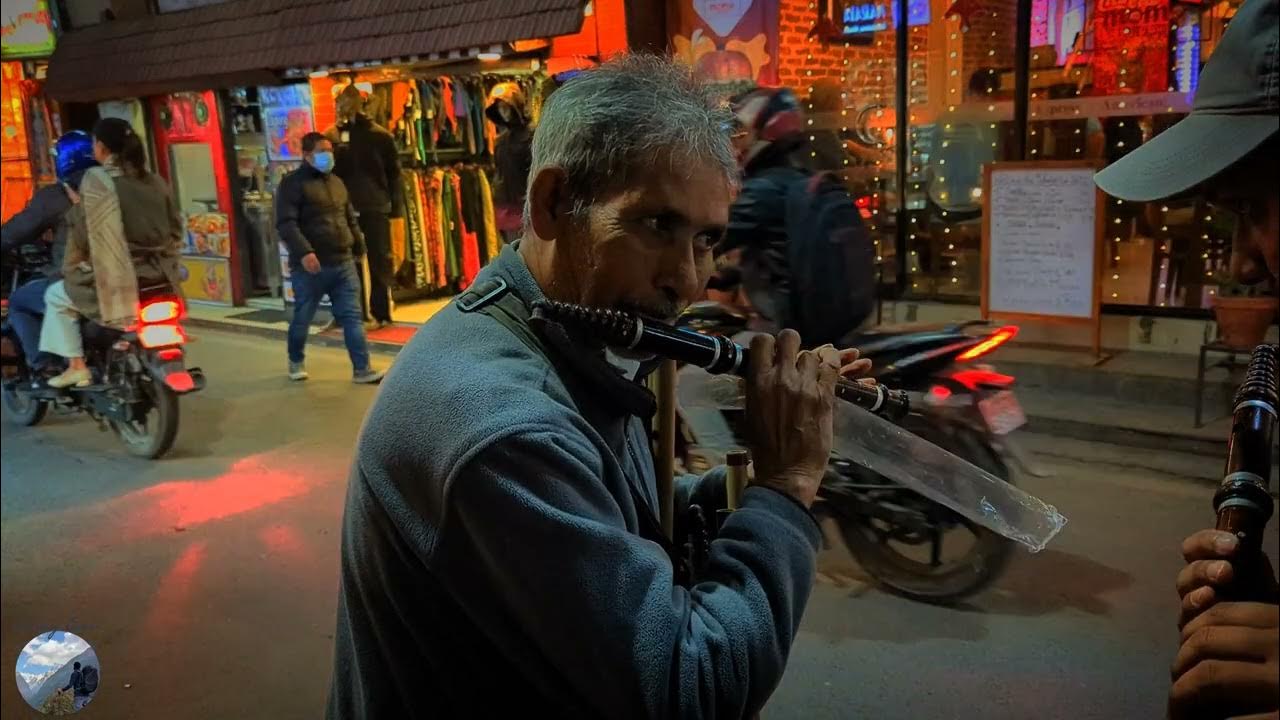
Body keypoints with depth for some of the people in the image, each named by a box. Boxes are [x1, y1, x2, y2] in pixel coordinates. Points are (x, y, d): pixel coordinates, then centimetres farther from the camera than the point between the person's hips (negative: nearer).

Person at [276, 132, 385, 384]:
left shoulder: (336, 182, 17)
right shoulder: (293, 183, -6)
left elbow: (350, 219, 25)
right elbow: (286, 223, -16)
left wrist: (359, 248, 22)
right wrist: (303, 252, -28)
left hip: (343, 263, 6)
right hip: (310, 266, -5)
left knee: (352, 316, 1)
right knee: (303, 317, 9)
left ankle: (362, 369, 2)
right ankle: (296, 362, 31)